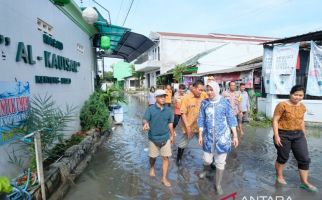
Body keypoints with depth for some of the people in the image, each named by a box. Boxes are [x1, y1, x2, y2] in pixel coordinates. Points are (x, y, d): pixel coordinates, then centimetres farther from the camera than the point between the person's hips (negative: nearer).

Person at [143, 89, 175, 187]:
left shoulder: (168, 110, -2)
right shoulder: (150, 109, -12)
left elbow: (170, 123, 7)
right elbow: (145, 119, -23)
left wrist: (172, 135, 13)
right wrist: (146, 123, -47)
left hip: (165, 137, 2)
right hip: (153, 138, -2)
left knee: (166, 157, 5)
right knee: (153, 156, 16)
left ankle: (164, 178, 20)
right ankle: (152, 168, 48)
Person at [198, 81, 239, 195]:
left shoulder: (224, 102, -7)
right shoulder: (204, 103, -3)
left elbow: (231, 119, -2)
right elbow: (201, 120, 3)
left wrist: (235, 136, -3)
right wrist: (200, 135, 2)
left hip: (222, 136, -1)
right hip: (208, 136, 2)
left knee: (220, 162, 8)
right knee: (207, 159, 12)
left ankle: (218, 184, 29)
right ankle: (206, 169, 48)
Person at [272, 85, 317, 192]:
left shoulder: (302, 107, 5)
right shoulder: (282, 105, -16)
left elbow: (301, 121, 16)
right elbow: (275, 120, -16)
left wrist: (304, 134, 17)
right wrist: (276, 135, -20)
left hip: (298, 135, 6)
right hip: (284, 135, -6)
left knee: (304, 159, 6)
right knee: (283, 158, 9)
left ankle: (304, 182, 22)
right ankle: (279, 176, 31)